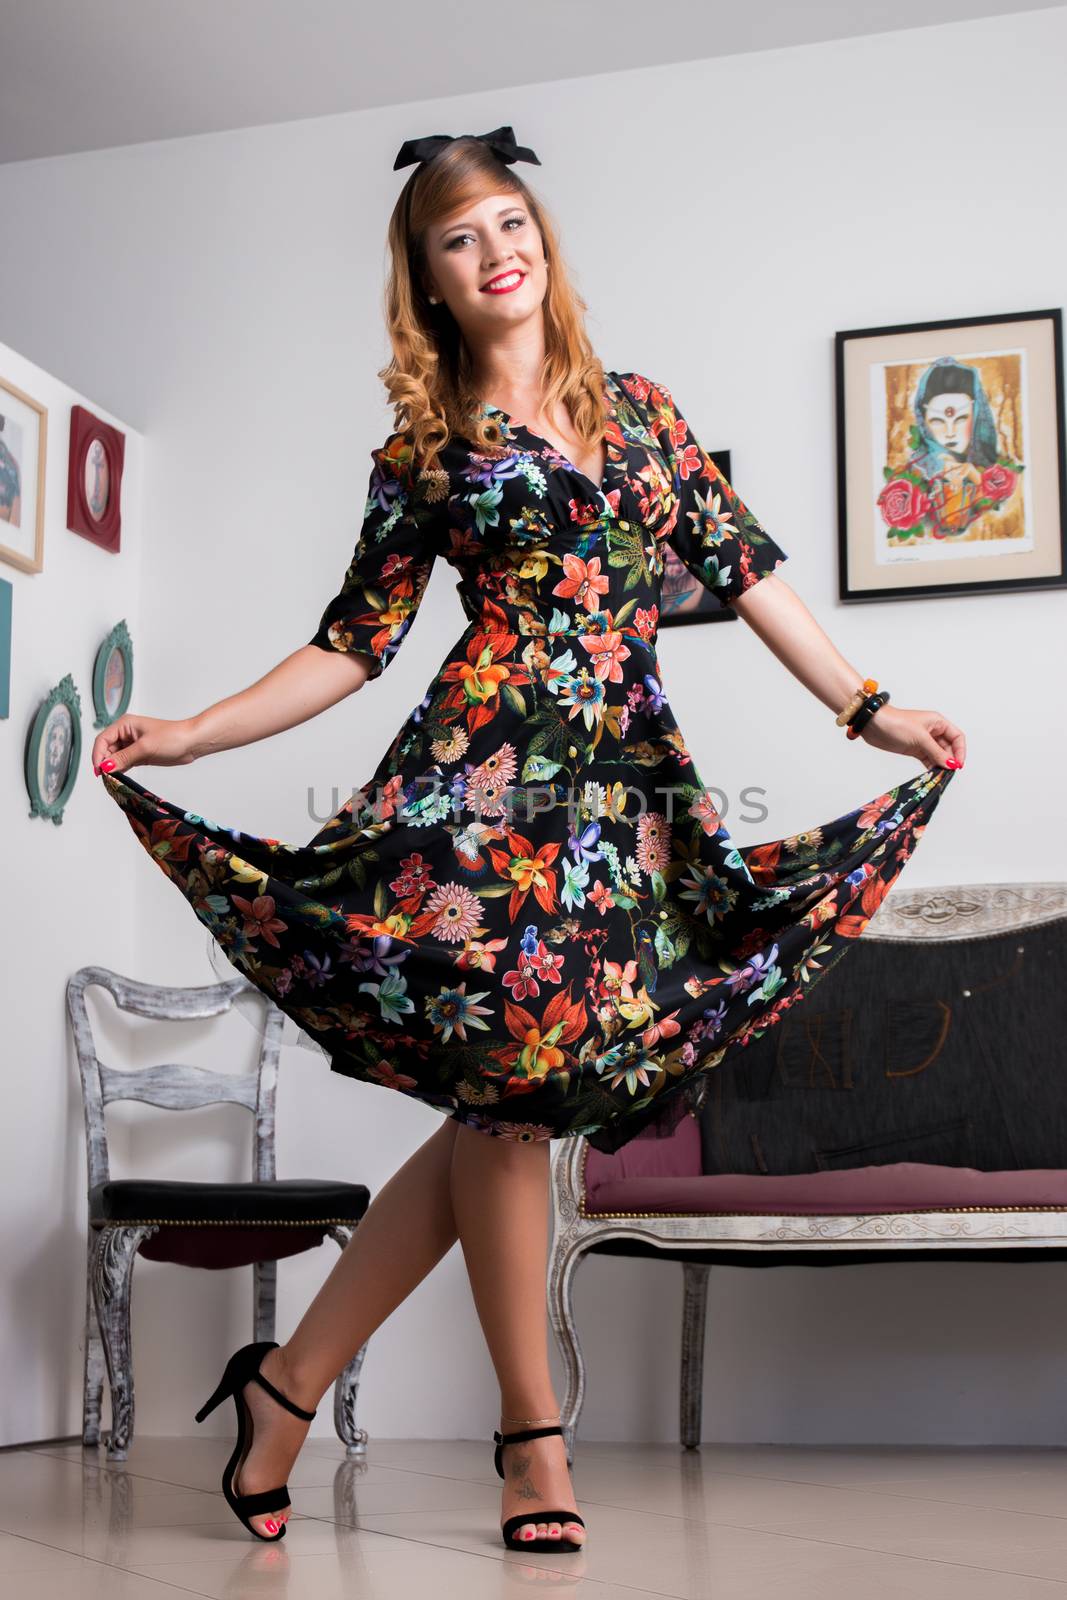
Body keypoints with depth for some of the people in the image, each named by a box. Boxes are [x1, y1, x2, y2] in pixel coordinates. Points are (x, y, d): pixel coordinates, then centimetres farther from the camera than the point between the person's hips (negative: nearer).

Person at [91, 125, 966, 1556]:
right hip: (492, 767, -3)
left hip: (630, 781, 3)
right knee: (512, 1080, -8)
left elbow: (744, 565, 15)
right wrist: (189, 734, 0)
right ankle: (533, 1427, 8)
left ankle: (293, 1381, 10)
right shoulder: (420, 450, 10)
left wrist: (866, 707, 10)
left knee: (520, 1094, -2)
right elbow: (354, 645, 8)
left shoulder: (635, 405, 18)